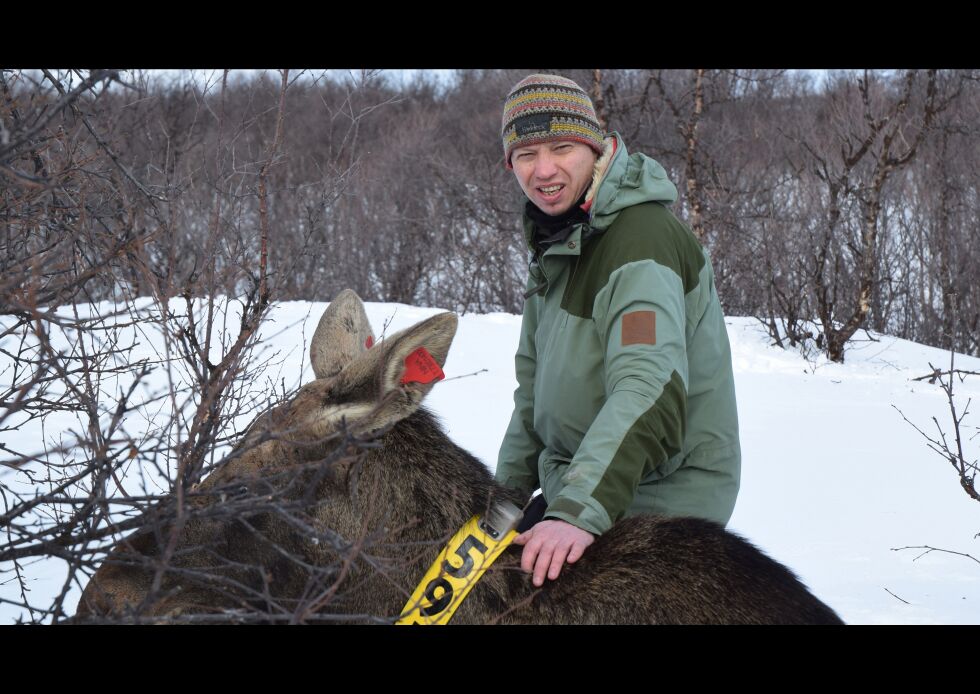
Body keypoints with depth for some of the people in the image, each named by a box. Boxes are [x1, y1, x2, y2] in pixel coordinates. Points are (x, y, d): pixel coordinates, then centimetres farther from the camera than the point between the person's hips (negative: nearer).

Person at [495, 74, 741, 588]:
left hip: (654, 506, -9)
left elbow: (649, 392, -36)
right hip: (573, 491, 9)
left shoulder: (641, 240, -23)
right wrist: (506, 493, 18)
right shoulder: (555, 241, 9)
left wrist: (581, 512, -46)